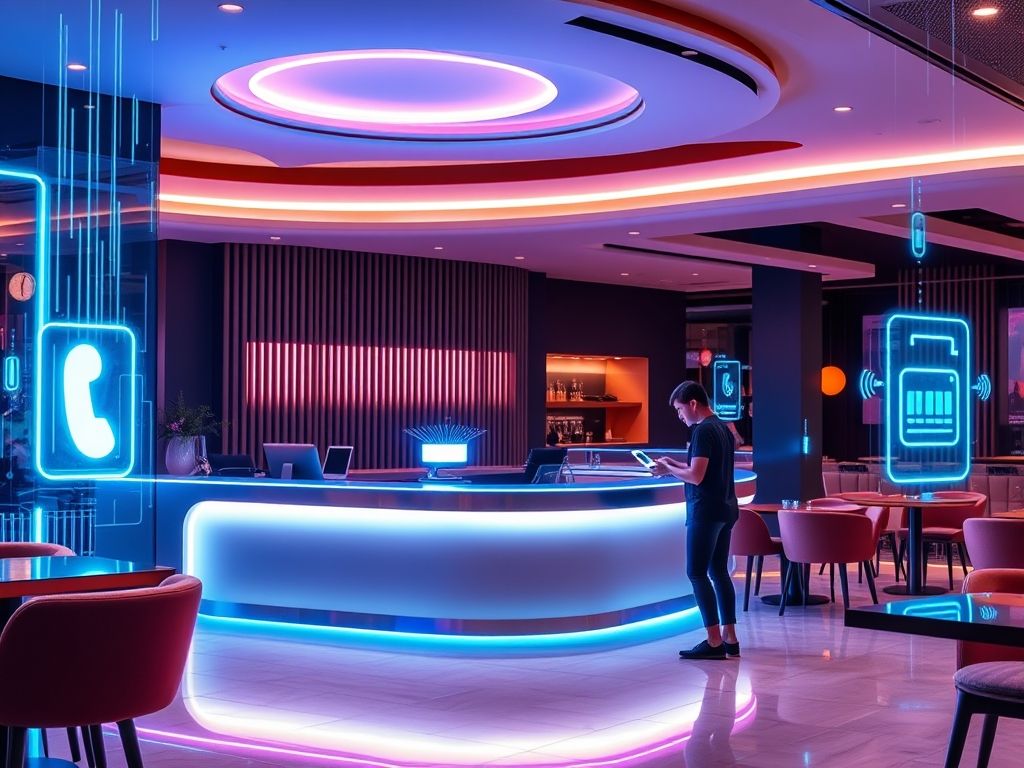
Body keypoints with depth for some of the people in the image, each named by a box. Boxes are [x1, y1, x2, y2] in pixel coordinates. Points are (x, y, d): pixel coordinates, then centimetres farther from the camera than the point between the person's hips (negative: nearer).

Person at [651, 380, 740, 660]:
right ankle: (730, 638, 13)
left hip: (705, 511, -10)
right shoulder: (722, 427, 14)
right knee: (719, 572, 12)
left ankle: (714, 642, -7)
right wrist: (675, 464, 17)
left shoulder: (703, 431, -15)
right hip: (726, 509, 10)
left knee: (697, 573, -5)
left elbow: (696, 477, -20)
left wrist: (668, 470, -5)